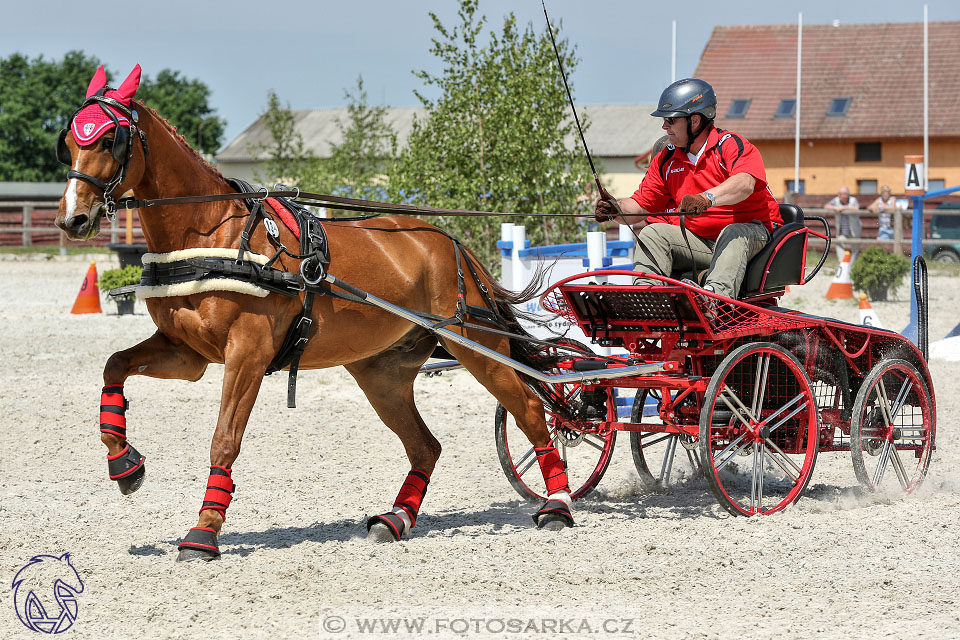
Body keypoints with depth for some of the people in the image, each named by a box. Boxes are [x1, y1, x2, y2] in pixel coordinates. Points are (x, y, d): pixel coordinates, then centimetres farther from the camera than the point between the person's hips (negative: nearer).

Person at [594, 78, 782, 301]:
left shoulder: (733, 146, -12)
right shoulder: (666, 159, 8)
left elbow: (744, 184, -33)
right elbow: (641, 204, 10)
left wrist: (706, 198, -51)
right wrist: (616, 209, -13)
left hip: (751, 233, -5)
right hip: (697, 239, 5)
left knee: (733, 234, -37)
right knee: (653, 232, -14)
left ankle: (717, 293, -60)